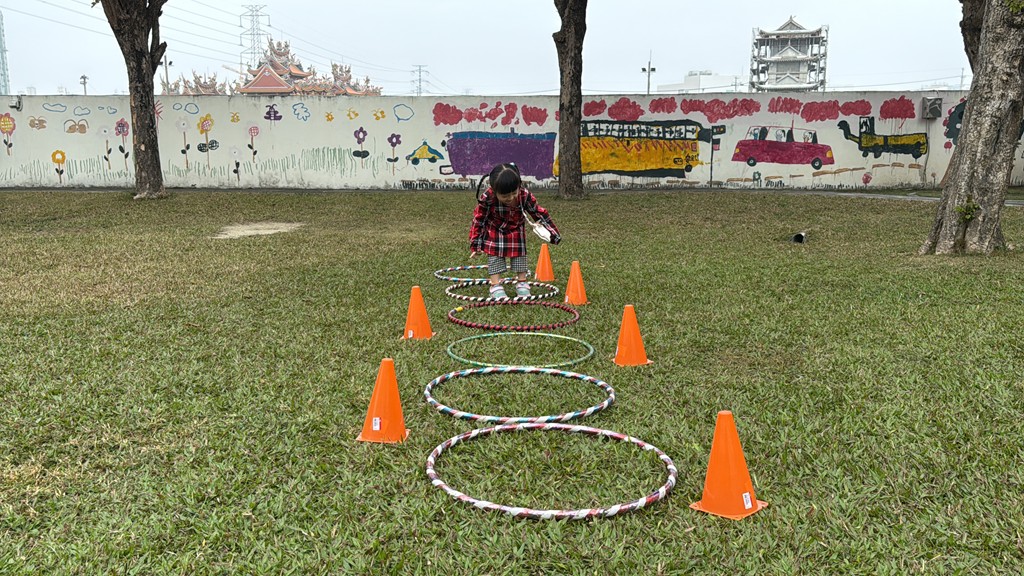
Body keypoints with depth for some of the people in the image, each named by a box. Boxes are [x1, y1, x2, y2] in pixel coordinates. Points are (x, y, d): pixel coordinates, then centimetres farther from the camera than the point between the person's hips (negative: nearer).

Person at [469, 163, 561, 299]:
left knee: (519, 255, 7)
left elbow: (538, 212, -14)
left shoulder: (524, 195, -29)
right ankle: (495, 286, 3)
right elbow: (478, 220, -20)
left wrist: (552, 233, -10)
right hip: (494, 231, -2)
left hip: (516, 231, 2)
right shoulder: (487, 198, -34)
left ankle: (522, 284, 18)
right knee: (495, 257, -2)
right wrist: (476, 245, -17)